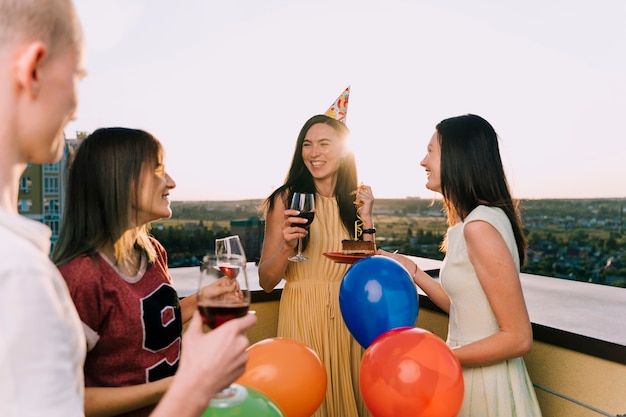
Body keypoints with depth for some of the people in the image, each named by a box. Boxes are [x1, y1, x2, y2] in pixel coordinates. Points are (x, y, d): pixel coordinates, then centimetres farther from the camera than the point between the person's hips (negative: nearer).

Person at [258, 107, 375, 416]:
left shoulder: (355, 201, 4)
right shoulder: (286, 199, -7)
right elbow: (266, 281, -7)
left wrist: (366, 218, -8)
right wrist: (286, 245, -24)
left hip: (349, 317, 3)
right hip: (303, 317, -3)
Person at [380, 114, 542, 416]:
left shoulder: (481, 226, -24)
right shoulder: (466, 223, 5)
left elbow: (518, 338, -21)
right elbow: (461, 307, 6)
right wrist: (412, 271, 6)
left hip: (487, 383, -8)